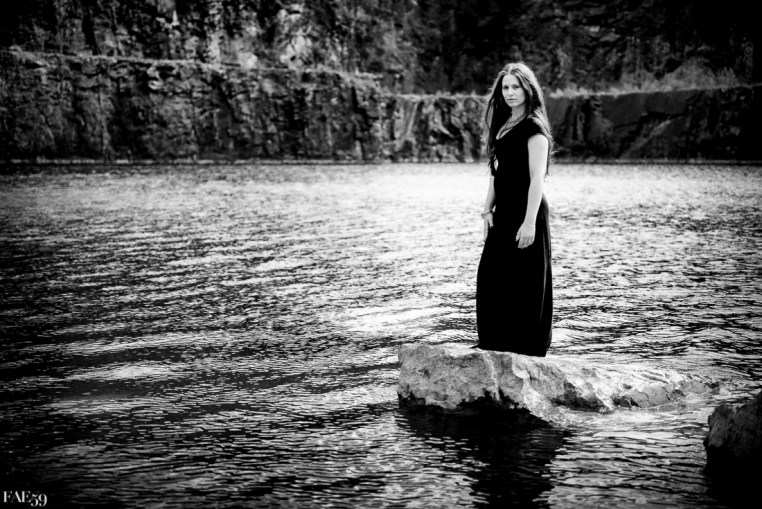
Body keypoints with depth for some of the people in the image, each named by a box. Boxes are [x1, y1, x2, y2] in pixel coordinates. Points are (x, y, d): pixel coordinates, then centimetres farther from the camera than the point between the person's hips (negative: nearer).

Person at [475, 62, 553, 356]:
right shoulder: (502, 125, 15)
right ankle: (496, 348, 19)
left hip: (525, 213, -8)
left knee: (524, 285, -2)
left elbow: (537, 178, -16)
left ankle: (528, 351, 7)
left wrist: (529, 222, -22)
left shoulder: (534, 128, -10)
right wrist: (488, 210, 9)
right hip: (503, 214, 8)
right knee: (491, 279, 9)